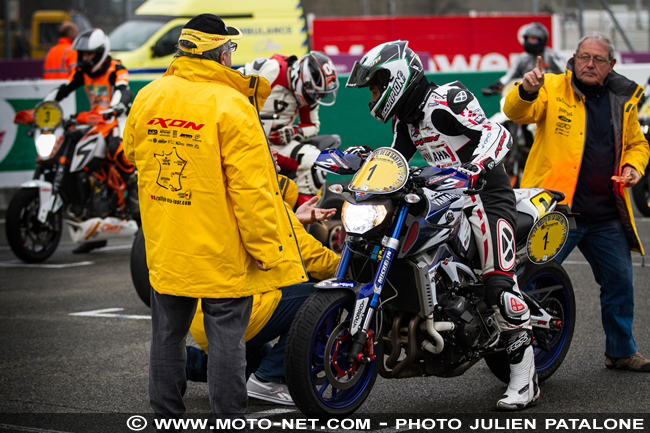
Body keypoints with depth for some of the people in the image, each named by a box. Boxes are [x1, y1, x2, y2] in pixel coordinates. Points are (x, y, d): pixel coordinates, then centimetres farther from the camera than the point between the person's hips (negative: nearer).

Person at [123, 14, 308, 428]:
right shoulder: (231, 105, -17)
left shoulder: (147, 98, 1)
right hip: (221, 251, -5)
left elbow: (134, 154, 18)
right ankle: (229, 420, 6)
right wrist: (265, 246, -13)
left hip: (164, 247, 6)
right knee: (226, 337, 2)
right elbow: (250, 187, -18)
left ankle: (166, 415, 23)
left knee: (169, 332, 15)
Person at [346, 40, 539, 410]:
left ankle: (525, 378, -17)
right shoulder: (406, 118, 14)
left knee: (499, 283, -19)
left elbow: (497, 133, -25)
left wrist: (475, 168, -41)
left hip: (486, 191, -10)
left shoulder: (447, 100, -16)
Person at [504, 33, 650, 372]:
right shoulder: (553, 88, -3)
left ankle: (621, 351, 29)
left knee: (620, 281, 13)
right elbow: (518, 113, -20)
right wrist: (527, 91, -41)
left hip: (607, 216, 5)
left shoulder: (623, 99, 12)